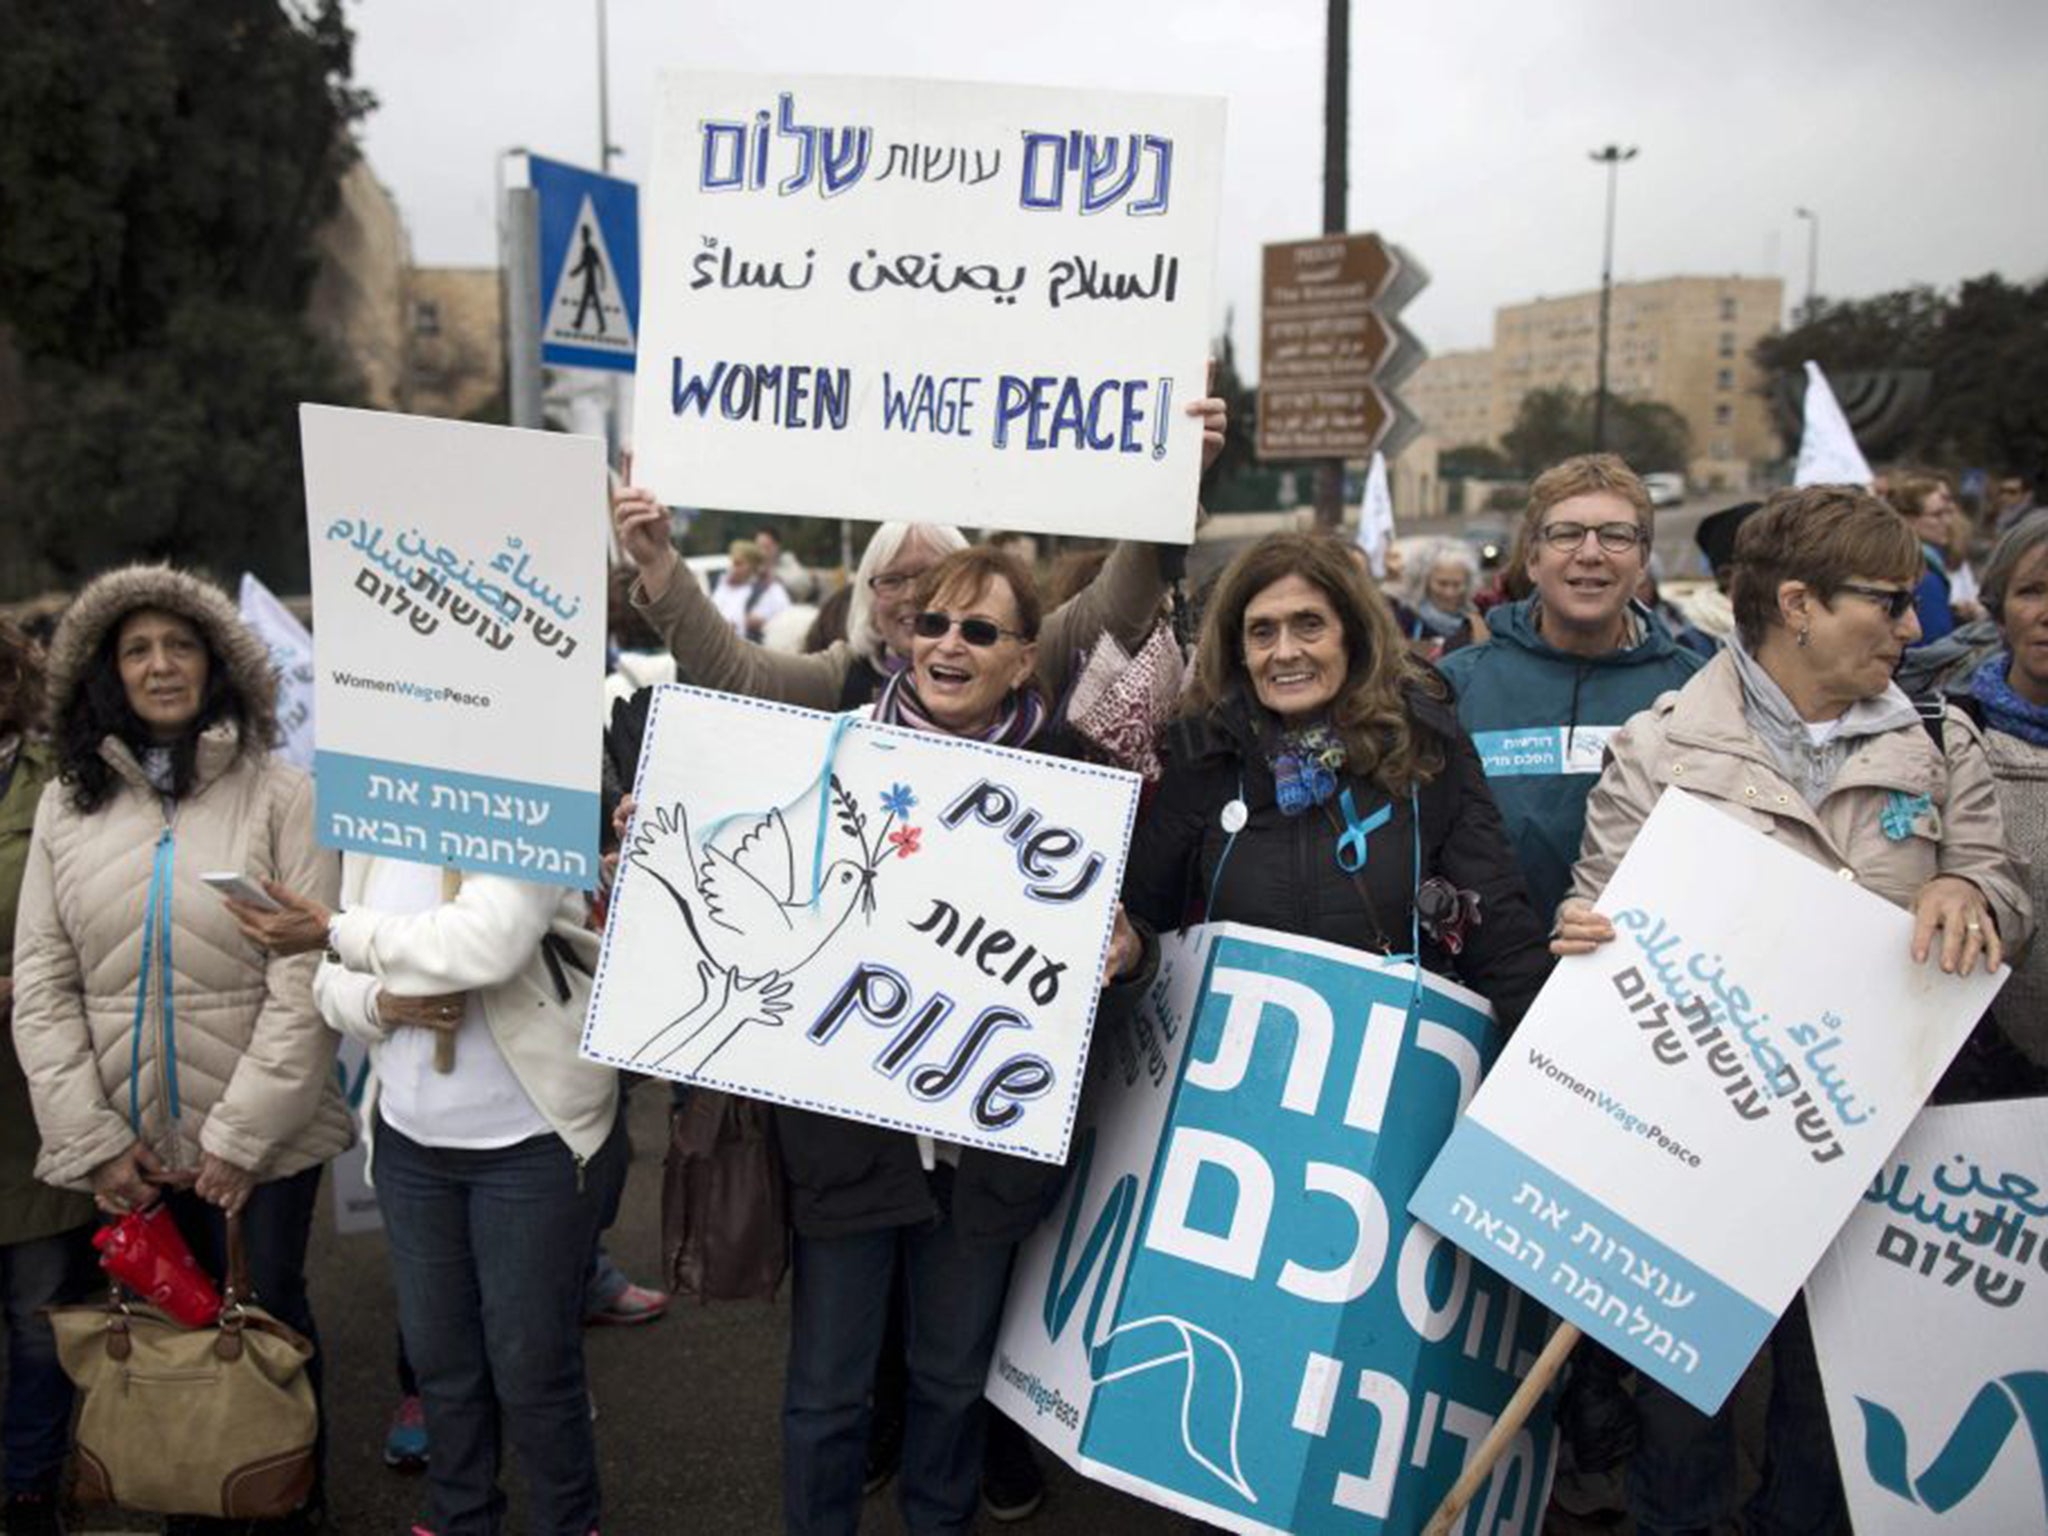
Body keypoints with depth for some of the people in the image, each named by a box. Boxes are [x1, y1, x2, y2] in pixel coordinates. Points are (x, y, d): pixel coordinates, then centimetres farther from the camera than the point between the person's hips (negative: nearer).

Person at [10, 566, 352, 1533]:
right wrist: (92, 1139, -5)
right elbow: (40, 984, 2)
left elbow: (305, 981, -11)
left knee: (270, 1311, 9)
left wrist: (242, 1135, -14)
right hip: (129, 1137, 3)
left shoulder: (278, 795, -6)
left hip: (262, 1130, -2)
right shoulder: (67, 805, 5)